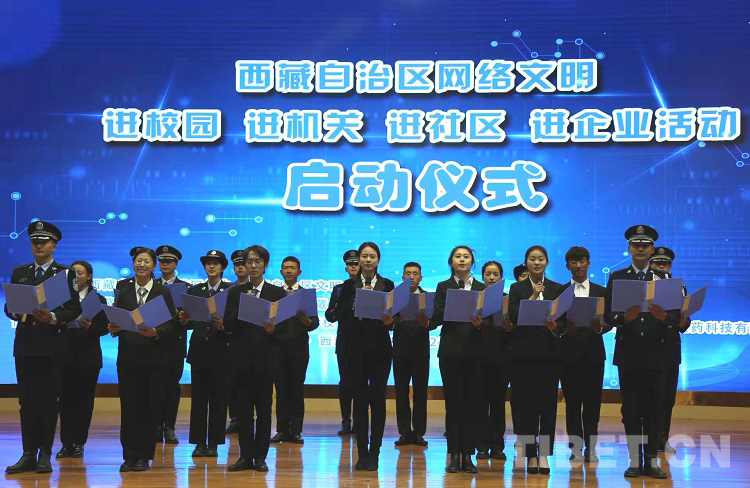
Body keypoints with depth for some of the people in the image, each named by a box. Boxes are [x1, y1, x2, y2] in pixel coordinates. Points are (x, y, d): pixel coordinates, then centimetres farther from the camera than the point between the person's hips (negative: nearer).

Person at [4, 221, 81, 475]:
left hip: (52, 347, -3)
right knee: (26, 401, 4)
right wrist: (16, 312, -10)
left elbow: (74, 309, -2)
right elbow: (9, 306, 12)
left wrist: (53, 318, -18)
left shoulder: (66, 274, 4)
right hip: (25, 345, 3)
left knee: (48, 401, -1)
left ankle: (45, 455, 5)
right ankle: (28, 455, 8)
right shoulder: (19, 273, 14)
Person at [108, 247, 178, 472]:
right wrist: (113, 328, -14)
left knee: (149, 407, 0)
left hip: (153, 356, -1)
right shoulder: (122, 288, 9)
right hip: (127, 354, 1)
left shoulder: (163, 291, 3)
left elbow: (171, 324, -2)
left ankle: (144, 456, 8)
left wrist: (155, 332, -19)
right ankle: (129, 456, 6)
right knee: (128, 407, -1)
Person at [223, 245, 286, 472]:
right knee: (243, 408, 3)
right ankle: (245, 456, 8)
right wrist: (243, 307, -13)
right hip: (240, 357, 1)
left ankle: (260, 457, 7)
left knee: (264, 407, 0)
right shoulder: (235, 292, 9)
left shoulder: (277, 293, 6)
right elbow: (228, 325, 1)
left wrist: (272, 329, -19)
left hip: (265, 357, -1)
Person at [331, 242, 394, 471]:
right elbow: (341, 317, -3)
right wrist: (358, 301, -16)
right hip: (357, 349, 0)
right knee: (359, 400, 1)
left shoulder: (387, 285, 7)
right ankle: (362, 454, 7)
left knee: (378, 400, 0)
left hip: (380, 349, 0)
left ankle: (374, 453, 6)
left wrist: (388, 321, -19)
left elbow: (394, 317, 3)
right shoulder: (349, 286, 6)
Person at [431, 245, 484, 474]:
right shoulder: (443, 287, 7)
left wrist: (480, 323, -14)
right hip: (451, 351, -1)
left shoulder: (482, 288, 10)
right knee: (453, 402, 0)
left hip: (474, 351, 1)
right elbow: (435, 320, -1)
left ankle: (468, 455, 5)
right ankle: (454, 455, 5)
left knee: (472, 402, 0)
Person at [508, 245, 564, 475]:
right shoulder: (517, 288, 7)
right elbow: (512, 316, -7)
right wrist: (532, 297, -14)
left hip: (550, 351, 1)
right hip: (524, 351, -1)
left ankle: (544, 454, 2)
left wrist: (555, 325, -14)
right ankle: (531, 455, 5)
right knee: (525, 403, -1)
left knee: (548, 402, -2)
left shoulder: (557, 289, 11)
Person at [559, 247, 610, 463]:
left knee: (593, 402, 0)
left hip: (593, 353, 1)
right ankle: (576, 447, 5)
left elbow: (610, 322, 6)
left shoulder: (601, 292, 11)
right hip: (569, 353, -1)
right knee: (572, 402, 0)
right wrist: (563, 327, -20)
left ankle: (591, 447, 5)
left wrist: (600, 327, -16)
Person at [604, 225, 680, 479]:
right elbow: (608, 316, 0)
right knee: (631, 408, 1)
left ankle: (652, 461, 7)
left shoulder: (663, 279, 9)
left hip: (655, 353, 0)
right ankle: (635, 462, 7)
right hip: (628, 353, 0)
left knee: (654, 409, 1)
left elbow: (676, 316, 3)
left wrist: (664, 316, -19)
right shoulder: (617, 277, 7)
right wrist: (624, 317, -20)